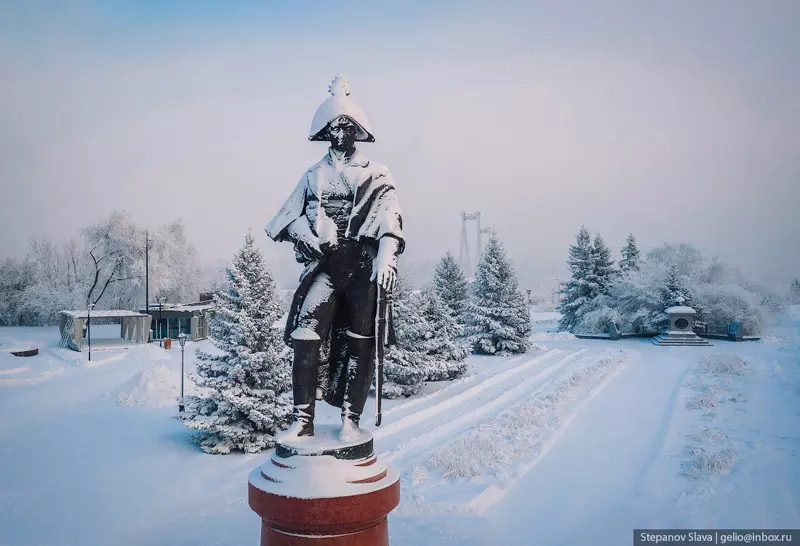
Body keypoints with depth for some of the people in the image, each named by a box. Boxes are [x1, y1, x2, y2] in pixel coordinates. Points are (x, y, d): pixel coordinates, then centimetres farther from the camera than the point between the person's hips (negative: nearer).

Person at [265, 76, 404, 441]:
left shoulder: (376, 175, 10)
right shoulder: (313, 175, 19)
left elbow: (389, 218, -4)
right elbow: (290, 215, 16)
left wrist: (385, 258, -20)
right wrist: (302, 236, -7)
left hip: (363, 264, -2)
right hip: (323, 264, 2)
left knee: (360, 342, -1)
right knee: (305, 337, -11)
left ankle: (350, 419, 7)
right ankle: (303, 419, -4)